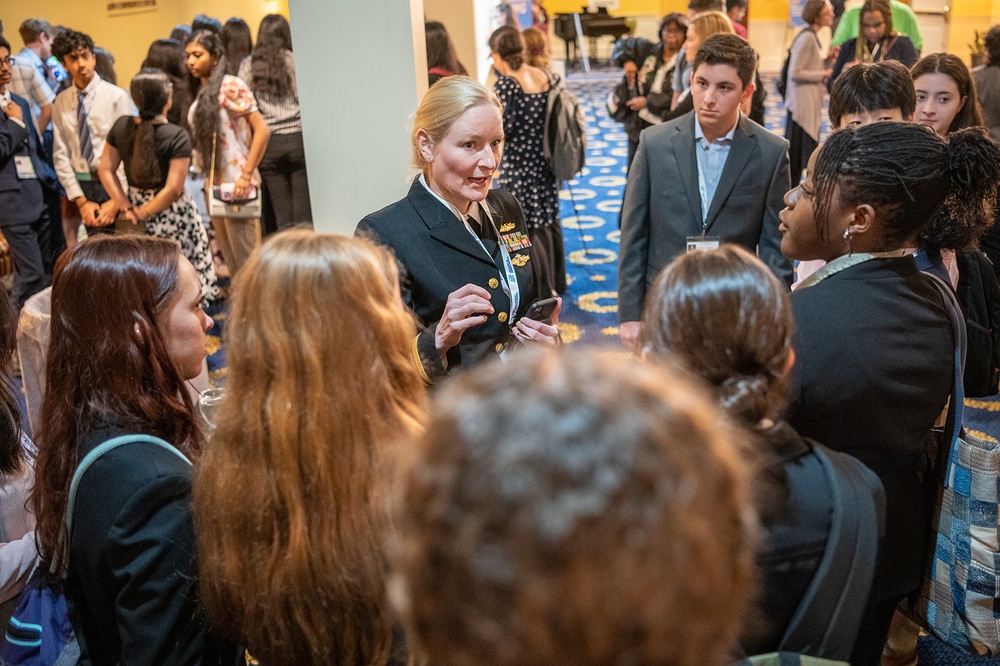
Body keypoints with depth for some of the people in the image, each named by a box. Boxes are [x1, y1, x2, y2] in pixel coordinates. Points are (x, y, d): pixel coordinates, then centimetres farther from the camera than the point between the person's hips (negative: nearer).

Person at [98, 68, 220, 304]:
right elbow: (173, 189, -22)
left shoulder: (121, 126, -1)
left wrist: (128, 209, -3)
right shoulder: (178, 137, -17)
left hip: (136, 202, 6)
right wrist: (142, 214, -11)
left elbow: (105, 170, 1)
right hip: (171, 215, -6)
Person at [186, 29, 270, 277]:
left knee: (245, 257, -4)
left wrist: (246, 176, -19)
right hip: (213, 183, 8)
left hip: (235, 183, -8)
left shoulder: (230, 85, -9)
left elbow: (262, 130, -16)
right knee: (229, 257, 13)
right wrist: (205, 177, 7)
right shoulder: (200, 91, 14)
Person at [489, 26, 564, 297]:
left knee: (527, 228, 2)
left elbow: (500, 130, -20)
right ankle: (556, 282, 32)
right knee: (549, 221, 18)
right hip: (545, 161, 8)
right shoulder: (545, 76, 3)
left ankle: (544, 292, 8)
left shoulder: (506, 84, -17)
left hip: (519, 165, -7)